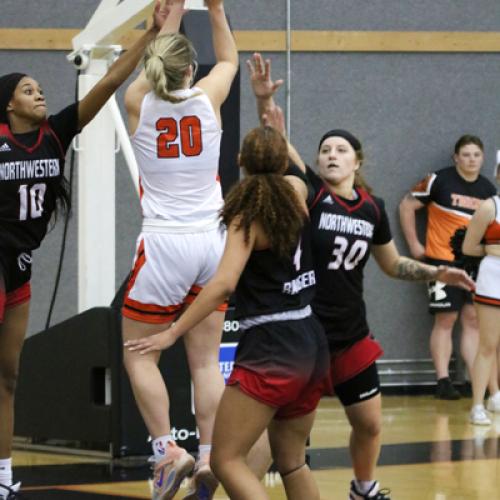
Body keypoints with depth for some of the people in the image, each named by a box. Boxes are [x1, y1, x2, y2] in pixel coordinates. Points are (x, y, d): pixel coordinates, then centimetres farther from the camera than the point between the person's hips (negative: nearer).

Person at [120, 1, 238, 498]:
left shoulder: (138, 102, -4)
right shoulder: (207, 99, -2)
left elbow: (154, 65, 19)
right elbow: (228, 60, 22)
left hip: (165, 244, -3)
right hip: (212, 239, 3)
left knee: (138, 354, 7)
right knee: (205, 361, 7)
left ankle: (167, 451, -5)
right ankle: (208, 459, 1)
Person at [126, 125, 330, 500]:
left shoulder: (248, 217, -8)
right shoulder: (297, 193, 9)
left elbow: (224, 283, -21)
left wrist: (172, 333, -21)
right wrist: (275, 135, 47)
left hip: (270, 350, -8)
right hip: (312, 345, 8)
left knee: (227, 460, -7)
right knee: (292, 462, 19)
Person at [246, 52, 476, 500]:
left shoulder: (373, 208, 2)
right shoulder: (308, 193, -10)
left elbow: (393, 265, 18)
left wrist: (435, 273, 3)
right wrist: (265, 101, -41)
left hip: (351, 333, 5)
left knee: (370, 423, 17)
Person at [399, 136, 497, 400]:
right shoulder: (439, 181, -6)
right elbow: (407, 206, -1)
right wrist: (414, 245, -4)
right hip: (442, 260, -4)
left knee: (473, 320, 4)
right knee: (445, 320, -3)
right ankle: (443, 381, -1)